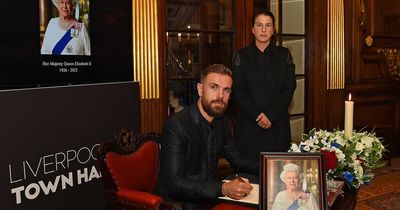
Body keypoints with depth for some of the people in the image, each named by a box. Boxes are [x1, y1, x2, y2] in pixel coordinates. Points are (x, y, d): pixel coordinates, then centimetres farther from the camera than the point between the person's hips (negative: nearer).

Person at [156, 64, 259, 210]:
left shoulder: (222, 122, 5)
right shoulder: (176, 125, -19)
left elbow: (237, 161, 18)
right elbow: (174, 184, -25)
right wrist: (223, 189, -33)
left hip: (210, 198, 7)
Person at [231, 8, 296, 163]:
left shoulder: (283, 55, 9)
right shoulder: (242, 56, 7)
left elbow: (289, 89, 1)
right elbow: (237, 91, 0)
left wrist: (270, 115, -10)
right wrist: (257, 116, -11)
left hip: (278, 124, 1)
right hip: (249, 125, -1)